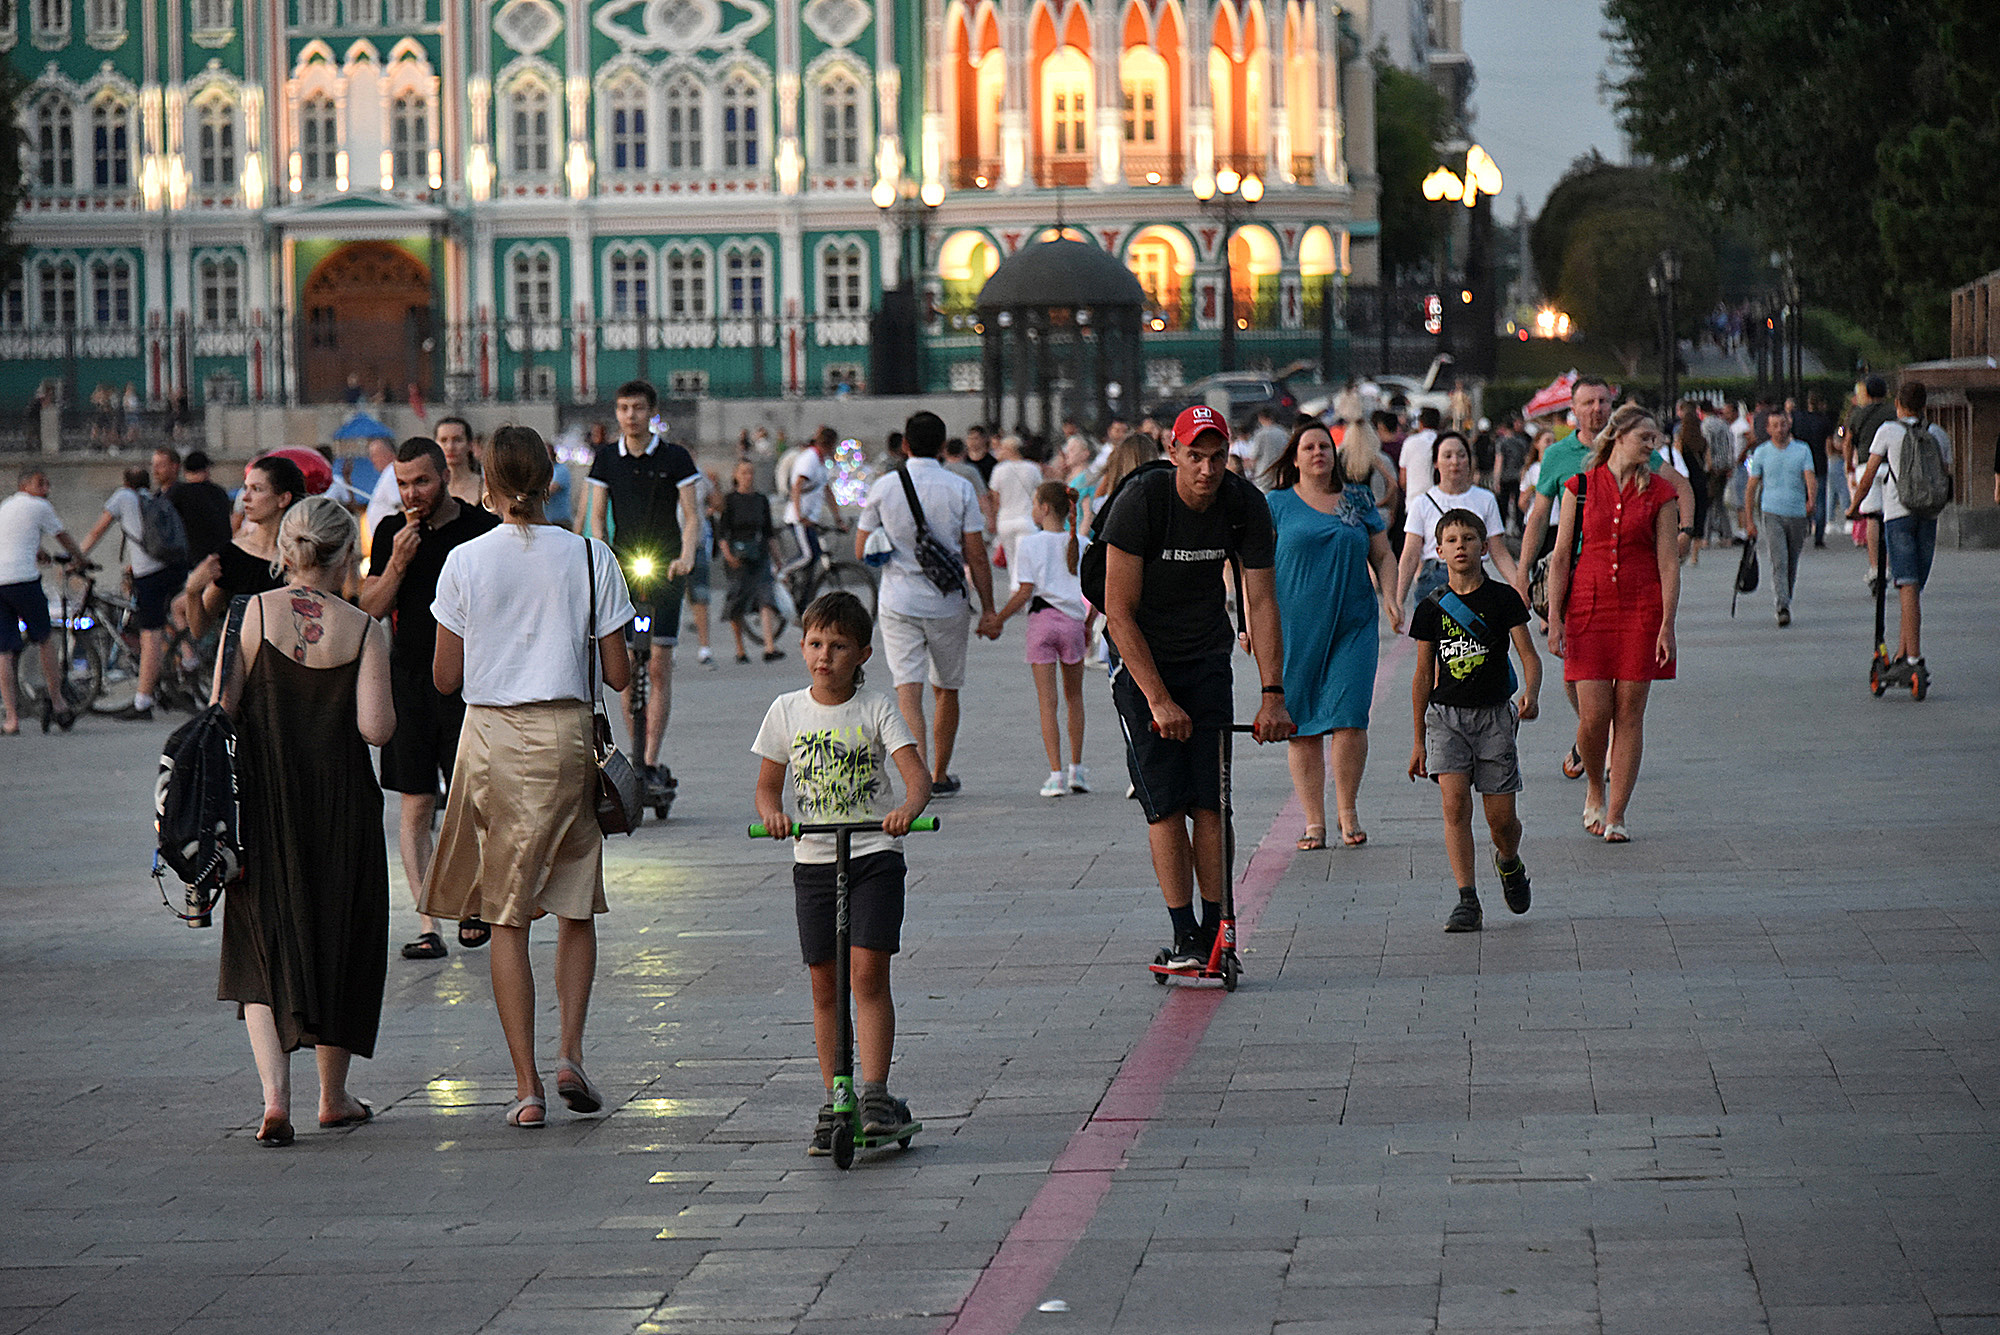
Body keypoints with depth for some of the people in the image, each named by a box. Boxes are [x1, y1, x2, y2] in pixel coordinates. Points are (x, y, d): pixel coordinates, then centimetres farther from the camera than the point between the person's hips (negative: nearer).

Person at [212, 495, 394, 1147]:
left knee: (260, 952, 7)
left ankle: (275, 1095, -11)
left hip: (263, 800, 0)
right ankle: (334, 1096, 25)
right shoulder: (364, 630, -6)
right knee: (338, 941, 16)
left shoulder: (252, 614, -5)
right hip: (341, 804, 0)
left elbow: (222, 709, -7)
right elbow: (375, 727, -12)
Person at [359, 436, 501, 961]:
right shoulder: (390, 533, 7)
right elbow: (370, 609, 5)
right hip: (409, 681, 2)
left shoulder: (483, 529, -1)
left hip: (469, 682, -2)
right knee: (415, 805, -1)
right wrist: (398, 563, -11)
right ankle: (427, 926, 2)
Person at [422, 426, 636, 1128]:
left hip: (491, 740, 0)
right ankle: (570, 1054, 0)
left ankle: (526, 1086, 1)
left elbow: (445, 678, 1)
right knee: (576, 908, 16)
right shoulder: (590, 558, -3)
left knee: (507, 918, 5)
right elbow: (618, 674, -1)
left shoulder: (465, 562, -4)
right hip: (566, 735, 0)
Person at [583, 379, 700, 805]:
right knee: (625, 665, 1)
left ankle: (650, 764, -10)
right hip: (622, 567, 3)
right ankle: (638, 751, 10)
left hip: (665, 568, -3)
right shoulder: (606, 460, 8)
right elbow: (598, 515, 9)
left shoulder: (674, 458, 1)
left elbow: (691, 514, -1)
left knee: (659, 666, -8)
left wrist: (687, 555, -18)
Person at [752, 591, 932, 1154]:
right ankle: (833, 1104, 10)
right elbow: (767, 784, 10)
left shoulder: (877, 710, -3)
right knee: (824, 983, 4)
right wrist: (772, 814, -13)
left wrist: (908, 808, -34)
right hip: (813, 859, 3)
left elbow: (917, 774, -13)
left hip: (875, 856, -3)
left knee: (867, 971, -12)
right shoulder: (787, 711, 4)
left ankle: (876, 1094, -10)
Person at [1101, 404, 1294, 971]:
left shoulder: (1246, 505, -13)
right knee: (1165, 801, -10)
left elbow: (1261, 602, -8)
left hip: (1207, 657, 3)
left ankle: (1216, 932, 1)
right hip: (1142, 657, -3)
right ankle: (1184, 938, -9)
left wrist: (1273, 695, -16)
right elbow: (1120, 614, -20)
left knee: (1211, 801, -4)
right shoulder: (1139, 502, -23)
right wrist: (1160, 701, -23)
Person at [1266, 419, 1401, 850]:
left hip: (1353, 627, 1)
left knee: (1349, 719, -9)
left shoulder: (1358, 501, 12)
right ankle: (1314, 822, 6)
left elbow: (1383, 555, 18)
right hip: (1295, 630, -1)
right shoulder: (1277, 504, 5)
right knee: (1301, 726, -1)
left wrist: (1390, 596, 1)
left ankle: (1348, 811, 8)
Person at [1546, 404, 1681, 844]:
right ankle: (1595, 789, 23)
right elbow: (1561, 556, 3)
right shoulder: (1581, 487, 3)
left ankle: (1615, 815, 7)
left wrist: (1667, 624, -8)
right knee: (1593, 714, -6)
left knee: (1629, 713, 0)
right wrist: (1554, 618, -3)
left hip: (1642, 609, 1)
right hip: (1588, 606, -1)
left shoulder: (1659, 491, 4)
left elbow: (1669, 561, 1)